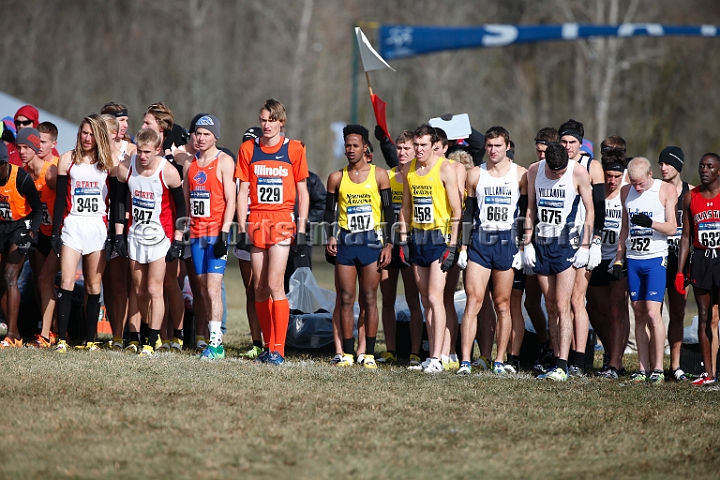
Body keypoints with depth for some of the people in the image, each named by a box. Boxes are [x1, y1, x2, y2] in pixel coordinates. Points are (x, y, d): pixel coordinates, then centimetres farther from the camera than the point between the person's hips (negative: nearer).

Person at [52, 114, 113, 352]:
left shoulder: (108, 161, 6)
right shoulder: (68, 159, 6)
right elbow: (60, 198, 6)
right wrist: (55, 231, 0)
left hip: (98, 228, 0)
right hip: (72, 225, 0)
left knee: (94, 286, 2)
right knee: (66, 283, -10)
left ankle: (90, 339, 7)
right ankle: (61, 339, -10)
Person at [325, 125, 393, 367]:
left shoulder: (379, 175, 2)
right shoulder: (337, 178, 7)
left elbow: (388, 211, 2)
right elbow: (329, 210, 13)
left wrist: (388, 244, -4)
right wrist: (330, 237, -3)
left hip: (371, 240, -2)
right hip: (346, 240, 2)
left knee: (369, 299, -1)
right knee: (346, 299, 1)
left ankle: (369, 354, 2)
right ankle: (348, 353, 4)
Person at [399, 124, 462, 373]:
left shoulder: (445, 169, -9)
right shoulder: (409, 170, 10)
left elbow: (456, 210, -10)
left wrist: (452, 245, -15)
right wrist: (403, 239, 12)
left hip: (439, 236, -6)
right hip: (416, 236, 6)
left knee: (435, 297, -13)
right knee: (425, 299, 6)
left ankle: (437, 359, -15)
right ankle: (431, 354, 9)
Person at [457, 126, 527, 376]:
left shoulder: (521, 175, 3)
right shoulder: (475, 175, 8)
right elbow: (468, 213, 12)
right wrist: (463, 247, 6)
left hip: (508, 242, -1)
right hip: (480, 240, 1)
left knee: (502, 304, 3)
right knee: (473, 301, -8)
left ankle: (500, 361, 9)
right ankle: (465, 361, -12)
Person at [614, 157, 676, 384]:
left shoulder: (666, 190, -3)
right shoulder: (626, 192, 11)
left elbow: (672, 228, -7)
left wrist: (650, 223, -24)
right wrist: (618, 259, 15)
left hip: (656, 258, -5)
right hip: (633, 259, 5)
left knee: (653, 312, -12)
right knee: (639, 315, 4)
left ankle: (658, 368, -9)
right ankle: (643, 368, 5)